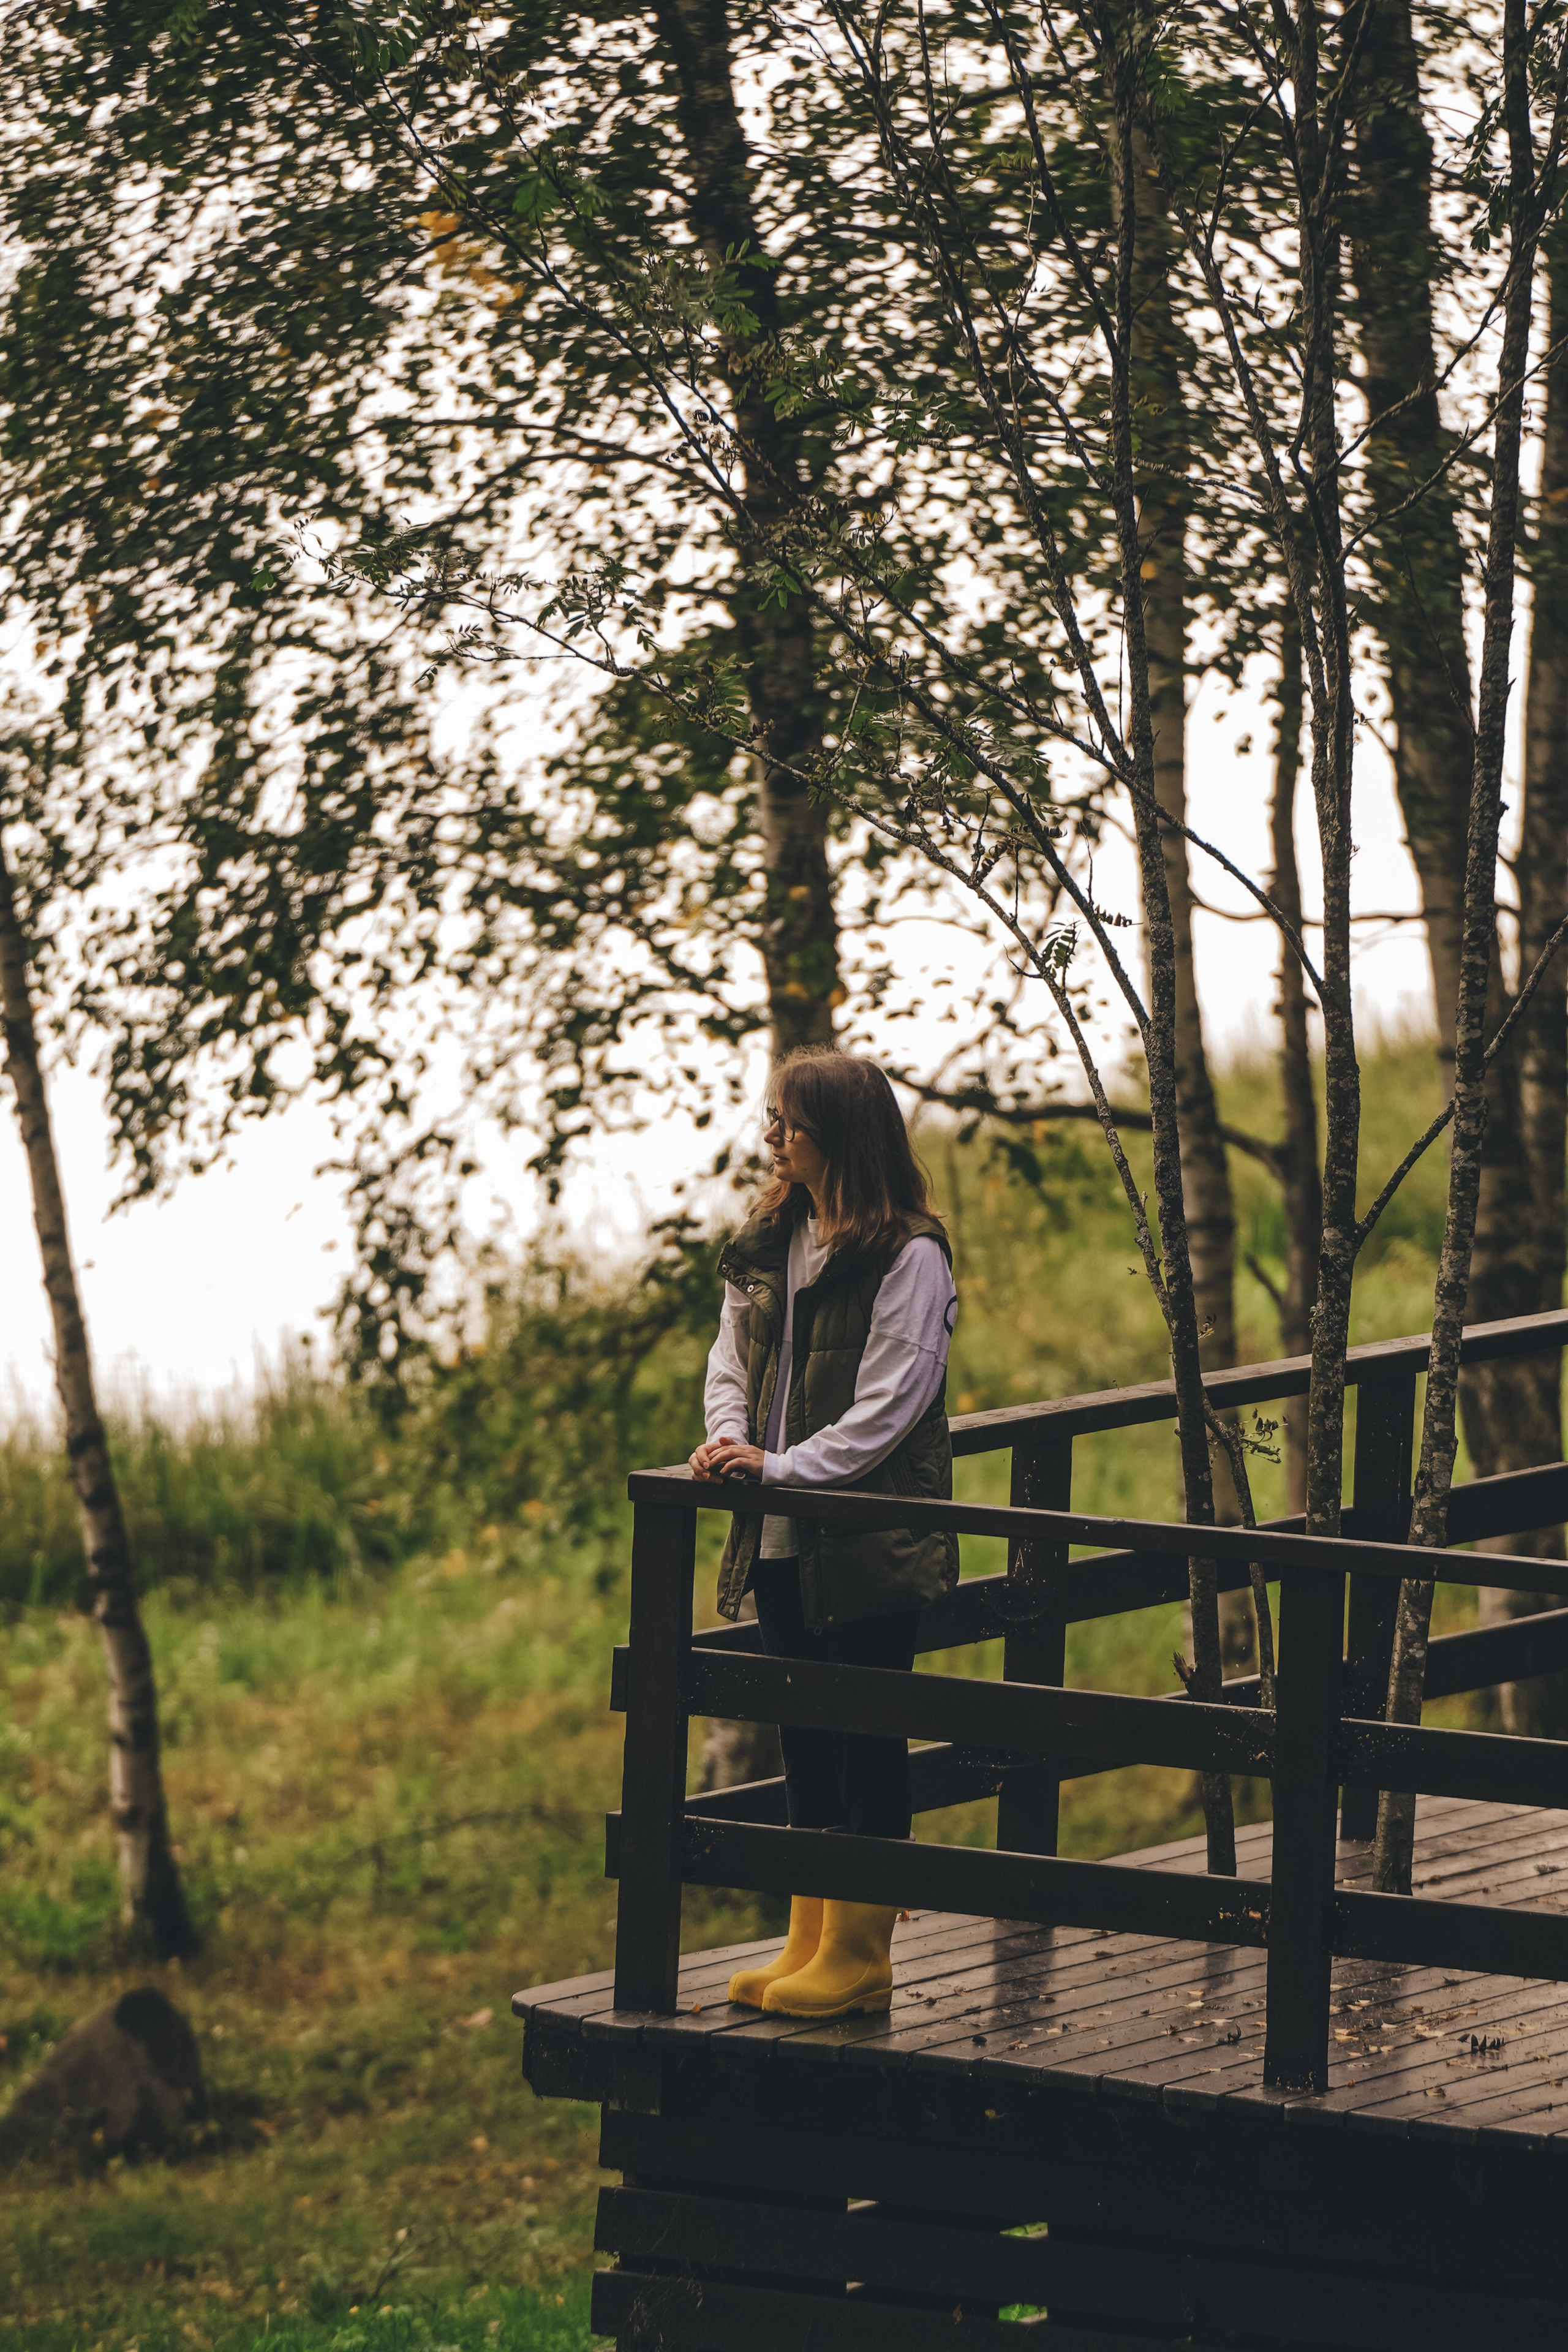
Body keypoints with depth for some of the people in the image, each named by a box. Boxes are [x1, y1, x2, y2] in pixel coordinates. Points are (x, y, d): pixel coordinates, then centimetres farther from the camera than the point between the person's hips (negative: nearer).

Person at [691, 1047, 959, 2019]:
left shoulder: (909, 1255, -12)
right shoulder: (768, 1242, 11)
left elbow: (890, 1401, -16)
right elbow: (736, 1354, 14)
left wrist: (784, 1465, -21)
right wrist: (728, 1434, -6)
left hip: (869, 1543, -7)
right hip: (784, 1538, 7)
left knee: (867, 1738, 0)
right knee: (805, 1736, 13)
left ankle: (859, 1956, 5)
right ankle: (811, 1941, 20)